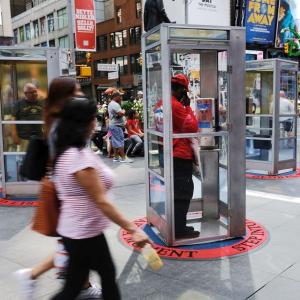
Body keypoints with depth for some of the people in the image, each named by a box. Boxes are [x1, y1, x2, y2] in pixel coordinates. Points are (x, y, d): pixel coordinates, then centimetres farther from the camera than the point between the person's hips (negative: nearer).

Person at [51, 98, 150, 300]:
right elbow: (101, 201, -27)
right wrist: (133, 229, -25)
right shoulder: (79, 157, -26)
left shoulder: (69, 152, 5)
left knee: (108, 274, 19)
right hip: (83, 234, -10)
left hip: (85, 230, 10)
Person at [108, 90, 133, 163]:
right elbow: (121, 114, -26)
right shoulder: (115, 105, -17)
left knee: (115, 142, 12)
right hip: (117, 126, -11)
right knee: (120, 142, -9)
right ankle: (123, 158, -8)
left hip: (113, 125, 11)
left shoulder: (111, 104, 17)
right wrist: (123, 111, -6)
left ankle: (116, 157, 16)